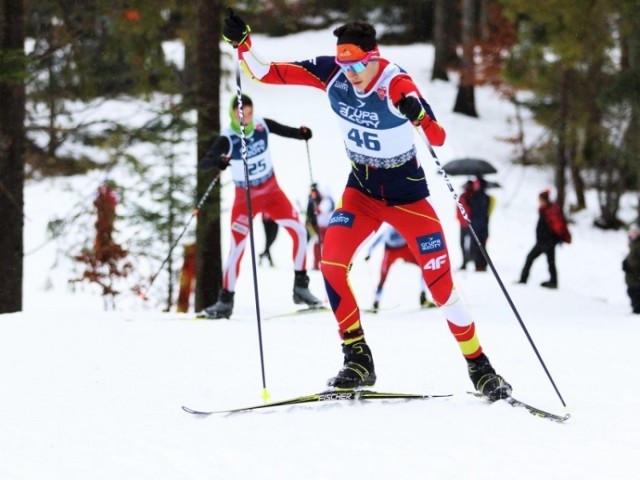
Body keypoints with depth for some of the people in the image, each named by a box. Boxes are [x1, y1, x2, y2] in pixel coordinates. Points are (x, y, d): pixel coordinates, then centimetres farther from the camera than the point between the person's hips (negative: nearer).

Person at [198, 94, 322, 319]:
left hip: (272, 191, 3)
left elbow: (285, 131, 2)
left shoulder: (262, 125, -10)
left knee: (298, 230, -9)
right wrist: (219, 161, -50)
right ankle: (225, 301, 0)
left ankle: (301, 287, 4)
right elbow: (204, 163, -27)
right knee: (237, 247, -12)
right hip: (246, 197, -3)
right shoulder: (227, 139, -19)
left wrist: (302, 133, -21)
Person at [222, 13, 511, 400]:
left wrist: (419, 116, -60)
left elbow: (438, 136, -38)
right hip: (361, 190, 4)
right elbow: (268, 73, -11)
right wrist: (242, 45, -28)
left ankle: (480, 368, 13)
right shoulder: (332, 74, -15)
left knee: (441, 284, -5)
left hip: (408, 193, -4)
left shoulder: (396, 84, -26)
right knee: (331, 263, -17)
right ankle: (358, 359, -4)